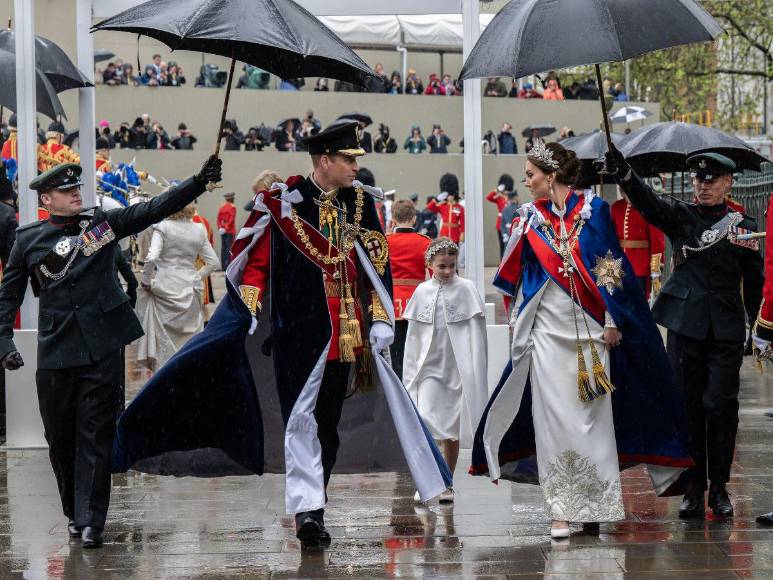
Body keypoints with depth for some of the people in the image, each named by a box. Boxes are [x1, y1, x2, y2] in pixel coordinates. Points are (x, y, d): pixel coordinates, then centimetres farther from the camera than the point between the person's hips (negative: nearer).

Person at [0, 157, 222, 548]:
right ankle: (74, 511, 26)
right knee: (60, 436, 8)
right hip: (56, 351, 0)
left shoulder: (102, 223, 7)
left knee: (96, 433, -4)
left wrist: (199, 181, -13)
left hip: (102, 349, 0)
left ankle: (90, 520, -5)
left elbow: (154, 210, -1)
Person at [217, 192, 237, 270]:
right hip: (230, 231, -6)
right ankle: (229, 265, -9)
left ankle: (223, 266, 9)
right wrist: (226, 228, -15)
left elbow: (219, 219, 7)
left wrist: (220, 228, 3)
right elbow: (232, 219, -16)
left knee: (223, 248, 8)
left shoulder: (221, 207, 9)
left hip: (223, 230, 6)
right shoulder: (232, 207, -9)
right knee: (230, 248, -5)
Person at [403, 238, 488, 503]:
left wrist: (474, 372, -8)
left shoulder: (466, 289, -2)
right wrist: (411, 372, 8)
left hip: (457, 369, -1)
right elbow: (413, 336, 10)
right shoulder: (422, 292, 5)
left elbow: (476, 332, -2)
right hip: (429, 367, 1)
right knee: (426, 421, -15)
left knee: (452, 430, 7)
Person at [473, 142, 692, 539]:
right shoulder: (531, 217, 9)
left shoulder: (592, 209, 0)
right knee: (553, 415, -4)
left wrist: (611, 322, -6)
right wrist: (517, 320, 14)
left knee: (592, 415, 0)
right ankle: (560, 510, -2)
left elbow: (610, 267, -2)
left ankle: (593, 505, 8)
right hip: (547, 330, 2)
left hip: (589, 328, -2)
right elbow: (516, 275, 16)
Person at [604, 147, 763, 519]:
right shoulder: (680, 217, 5)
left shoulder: (743, 226, 7)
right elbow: (647, 202, -15)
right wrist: (624, 174, -34)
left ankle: (719, 488, 8)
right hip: (685, 325, 1)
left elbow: (754, 281, 12)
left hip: (726, 331, 0)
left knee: (721, 406, -4)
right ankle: (694, 488, 10)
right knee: (688, 405, 3)